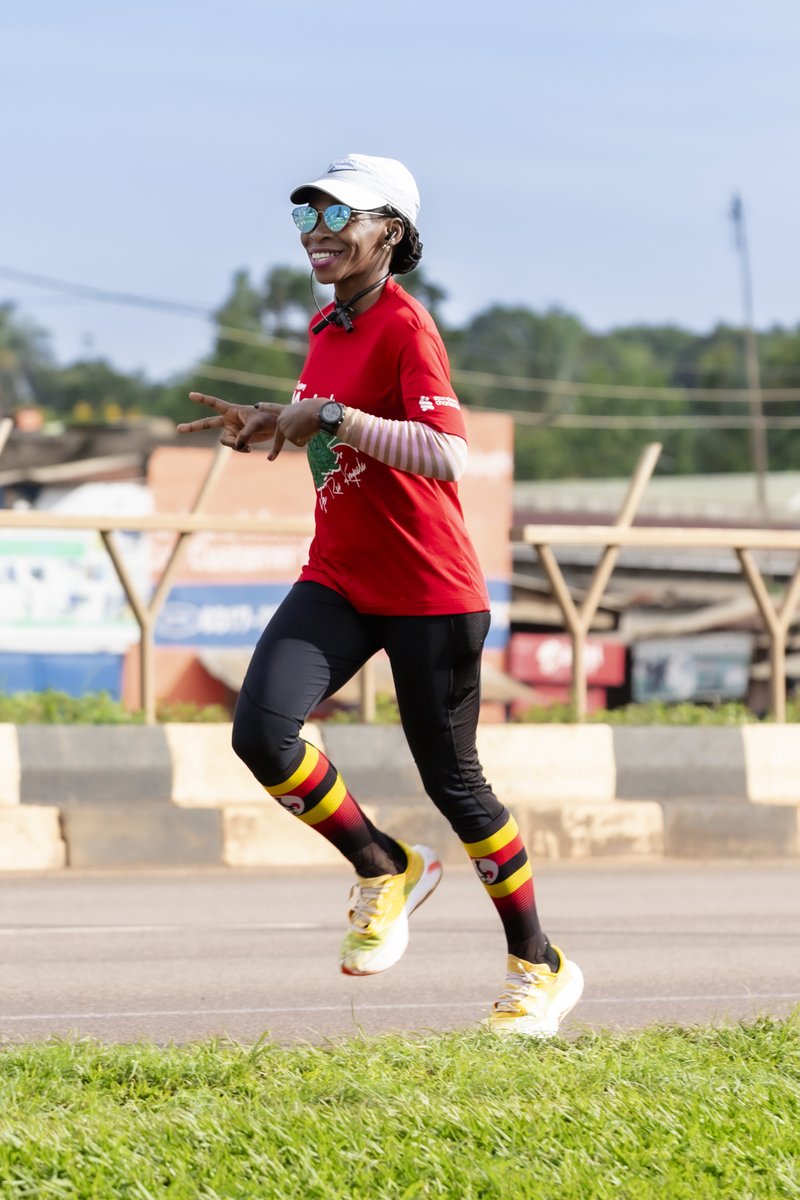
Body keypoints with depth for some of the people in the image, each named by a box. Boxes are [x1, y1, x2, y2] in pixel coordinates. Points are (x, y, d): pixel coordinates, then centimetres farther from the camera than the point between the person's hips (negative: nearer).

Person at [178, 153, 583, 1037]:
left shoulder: (405, 327, -16)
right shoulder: (325, 327, 8)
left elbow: (445, 454, -31)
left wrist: (330, 414, -30)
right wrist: (263, 428, 9)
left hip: (430, 594, -7)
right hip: (338, 580, 7)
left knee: (451, 780, 3)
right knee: (261, 731, -16)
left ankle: (540, 968, 23)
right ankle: (385, 871, 8)